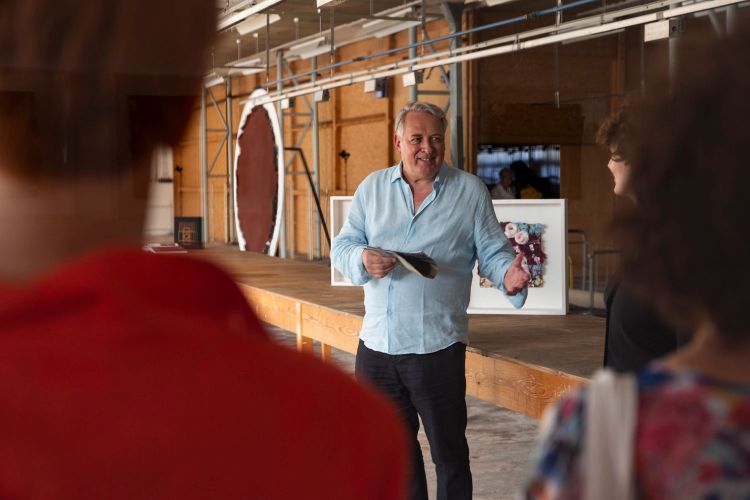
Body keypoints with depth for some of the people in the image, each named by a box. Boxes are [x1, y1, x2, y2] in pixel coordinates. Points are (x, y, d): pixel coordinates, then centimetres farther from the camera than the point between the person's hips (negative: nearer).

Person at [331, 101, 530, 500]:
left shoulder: (470, 191, 1)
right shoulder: (372, 187, 9)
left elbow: (493, 252, 0)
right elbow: (341, 246, 7)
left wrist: (508, 277, -22)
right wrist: (362, 259, -15)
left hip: (437, 347, -3)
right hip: (377, 346, 3)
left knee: (449, 450, 6)